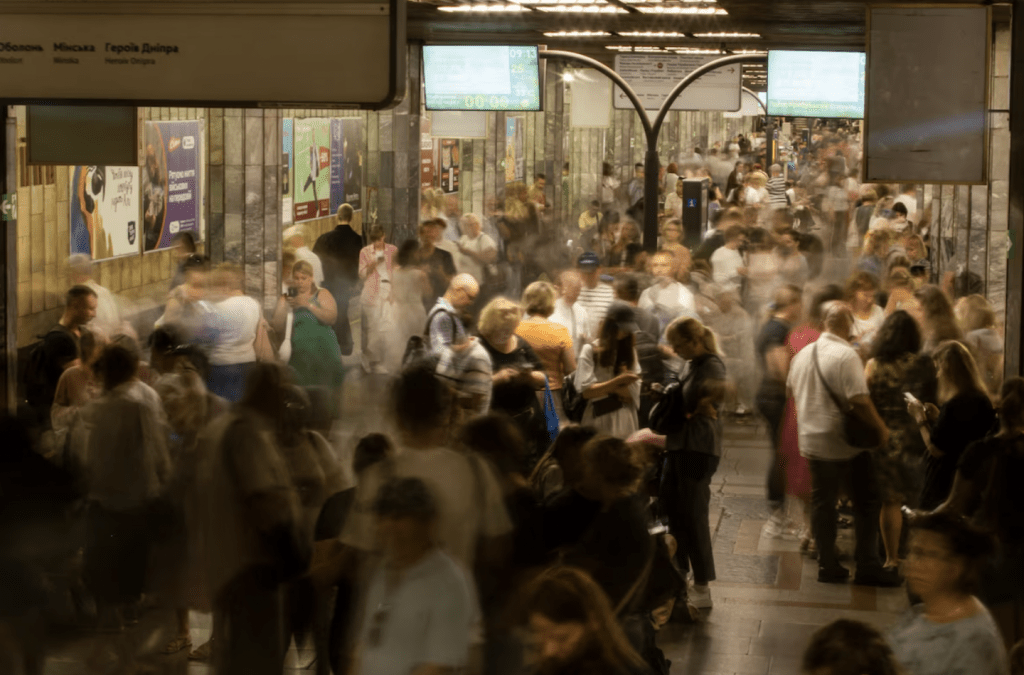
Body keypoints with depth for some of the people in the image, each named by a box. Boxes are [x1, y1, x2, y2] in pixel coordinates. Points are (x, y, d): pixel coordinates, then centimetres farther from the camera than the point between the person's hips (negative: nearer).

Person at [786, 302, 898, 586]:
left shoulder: (803, 354, 5)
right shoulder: (846, 355, -18)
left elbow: (790, 391, 19)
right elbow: (860, 401, -23)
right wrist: (881, 429, -11)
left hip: (813, 441, 6)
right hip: (848, 443, -6)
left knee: (822, 503, 12)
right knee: (866, 503, 5)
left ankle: (827, 565, 15)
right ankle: (868, 567, 5)